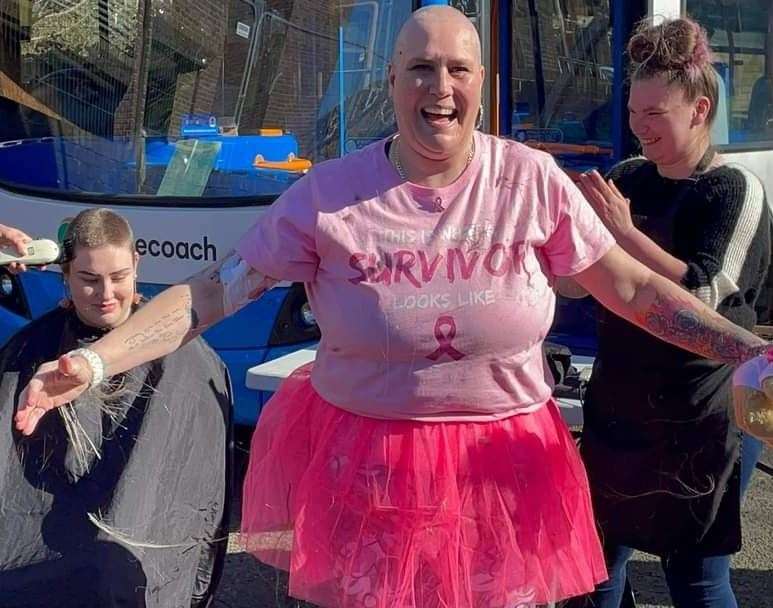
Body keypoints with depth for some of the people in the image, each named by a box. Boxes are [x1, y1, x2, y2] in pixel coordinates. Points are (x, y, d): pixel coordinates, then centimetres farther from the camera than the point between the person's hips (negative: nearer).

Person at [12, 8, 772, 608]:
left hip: (501, 472, 1)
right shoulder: (330, 194, -9)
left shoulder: (531, 181, -7)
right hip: (361, 467, 0)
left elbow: (634, 288, 0)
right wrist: (95, 361, -19)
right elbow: (211, 292, -8)